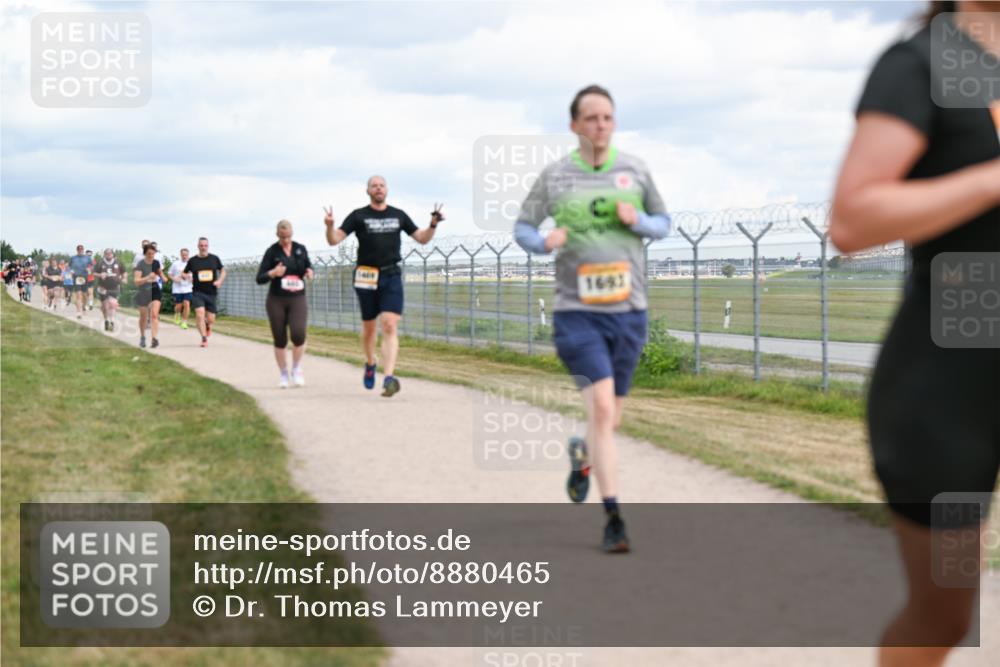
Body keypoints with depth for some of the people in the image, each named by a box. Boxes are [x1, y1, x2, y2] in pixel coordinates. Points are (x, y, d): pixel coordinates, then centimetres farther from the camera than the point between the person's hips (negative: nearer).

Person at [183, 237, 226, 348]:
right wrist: (186, 276, -12)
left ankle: (207, 326, 40)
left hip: (211, 293, 1)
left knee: (211, 320, 3)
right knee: (200, 315, -18)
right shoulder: (192, 260, 2)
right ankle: (204, 339, -12)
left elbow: (223, 271, 14)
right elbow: (184, 273, 12)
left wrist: (220, 280, -5)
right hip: (198, 292, -1)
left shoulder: (214, 259, 4)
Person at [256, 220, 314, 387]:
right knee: (280, 340, 3)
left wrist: (309, 271, -3)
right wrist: (272, 273, -24)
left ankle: (297, 368, 5)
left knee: (298, 333, -19)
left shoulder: (300, 249, 4)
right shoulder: (272, 252, -3)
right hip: (276, 300, -1)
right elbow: (259, 279, -4)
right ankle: (283, 374, 22)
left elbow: (308, 265, 20)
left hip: (298, 299, 1)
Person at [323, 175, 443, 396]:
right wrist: (330, 226, -25)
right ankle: (370, 364, 40)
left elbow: (422, 238, 17)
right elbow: (334, 240, -4)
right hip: (366, 277, 0)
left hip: (392, 276, 1)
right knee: (369, 327, 11)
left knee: (390, 326, -14)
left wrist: (433, 224, -2)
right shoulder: (358, 216, 3)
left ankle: (389, 378, -23)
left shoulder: (398, 215, 11)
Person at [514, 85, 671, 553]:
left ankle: (581, 455, 48)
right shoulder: (554, 176, 0)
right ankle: (613, 517, -14)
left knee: (610, 418, 13)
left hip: (629, 311, 3)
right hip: (576, 312, -3)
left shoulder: (634, 170, 5)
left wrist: (638, 221, -8)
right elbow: (522, 227, 9)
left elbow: (664, 223, 14)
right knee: (601, 406, -18)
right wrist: (544, 241, -14)